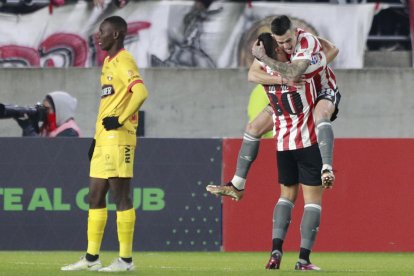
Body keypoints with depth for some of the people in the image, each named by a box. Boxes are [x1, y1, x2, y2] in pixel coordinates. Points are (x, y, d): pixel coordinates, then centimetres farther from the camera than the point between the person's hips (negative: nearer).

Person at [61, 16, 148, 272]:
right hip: (103, 139, 10)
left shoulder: (124, 62, -11)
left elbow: (140, 92, -26)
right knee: (95, 196, 10)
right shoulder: (108, 63, 19)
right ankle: (91, 258, 14)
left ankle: (126, 259, -4)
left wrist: (120, 120, -22)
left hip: (118, 138, -10)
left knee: (121, 196, -7)